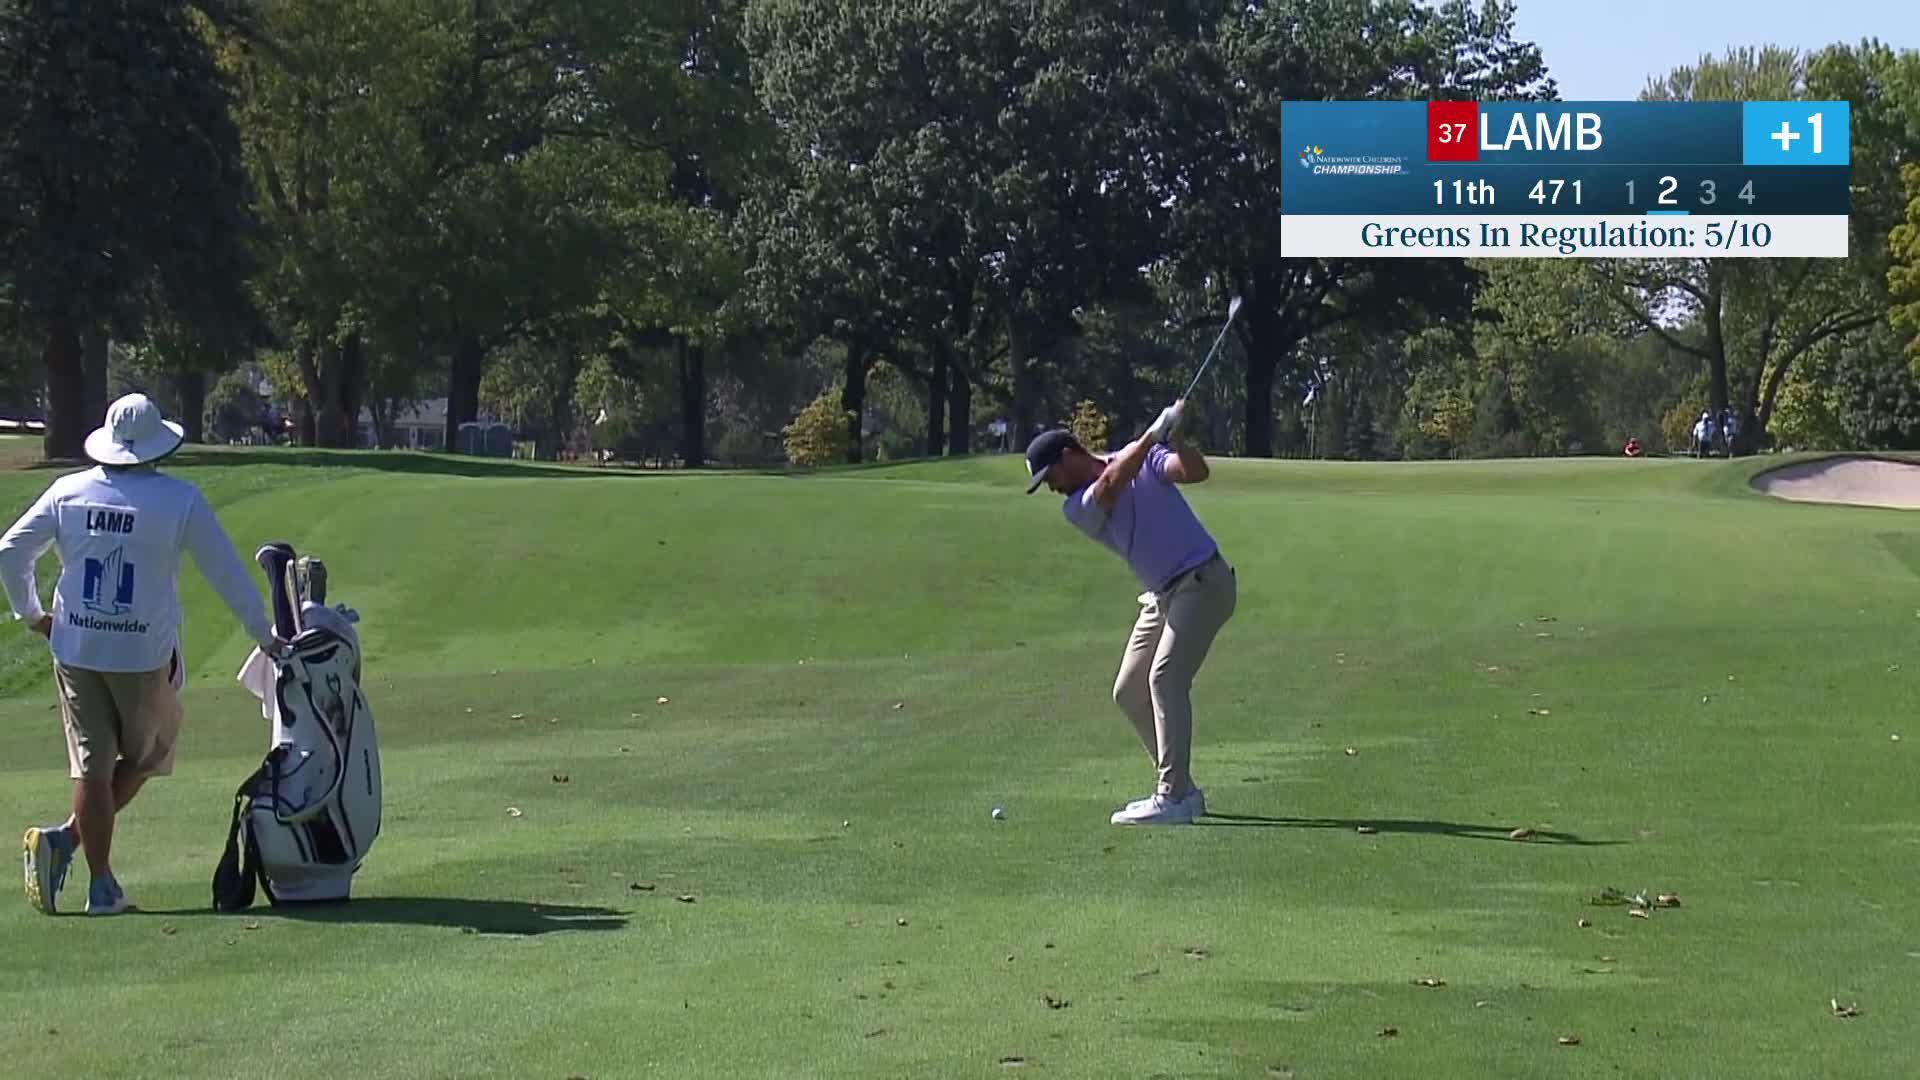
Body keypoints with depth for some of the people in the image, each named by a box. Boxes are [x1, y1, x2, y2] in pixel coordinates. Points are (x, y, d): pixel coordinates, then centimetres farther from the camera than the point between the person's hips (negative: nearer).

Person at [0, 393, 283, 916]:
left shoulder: (68, 492, 0)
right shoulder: (180, 500, -8)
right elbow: (227, 572, -4)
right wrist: (264, 637, 6)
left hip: (76, 651, 3)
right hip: (145, 656, -3)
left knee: (93, 766, 7)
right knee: (145, 755, 15)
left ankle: (101, 884, 3)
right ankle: (67, 837, -4)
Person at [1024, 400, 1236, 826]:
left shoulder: (1145, 457, -3)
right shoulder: (1077, 508, 2)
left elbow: (1196, 472, -16)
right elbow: (1110, 484, -19)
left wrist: (1173, 439, -33)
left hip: (1203, 580, -7)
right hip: (1161, 595, 7)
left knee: (1165, 677, -19)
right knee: (1128, 693, 7)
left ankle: (1173, 797, -21)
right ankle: (1182, 789, 14)